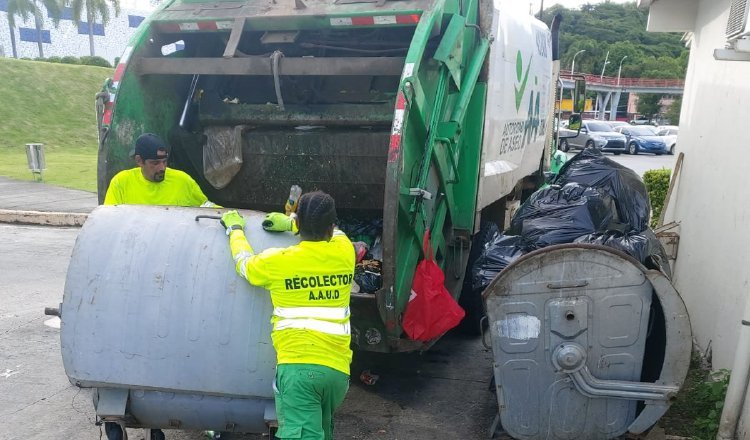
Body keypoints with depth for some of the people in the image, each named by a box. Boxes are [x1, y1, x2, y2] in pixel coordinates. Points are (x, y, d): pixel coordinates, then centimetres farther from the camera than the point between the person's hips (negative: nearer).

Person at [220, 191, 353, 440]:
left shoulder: (278, 262, 0)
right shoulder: (344, 252, 8)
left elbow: (244, 262, 22)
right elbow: (330, 231, 33)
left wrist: (235, 228, 38)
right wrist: (289, 223, 37)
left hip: (298, 365, -4)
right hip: (338, 368, 4)